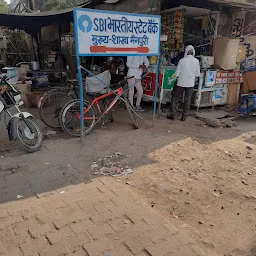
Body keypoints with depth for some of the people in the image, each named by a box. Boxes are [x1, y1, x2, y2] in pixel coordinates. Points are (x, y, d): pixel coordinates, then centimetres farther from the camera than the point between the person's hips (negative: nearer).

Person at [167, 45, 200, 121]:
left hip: (181, 83, -2)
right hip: (190, 84, 2)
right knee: (187, 100, 13)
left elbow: (177, 74, -9)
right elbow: (197, 74, 1)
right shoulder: (196, 61, -5)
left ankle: (172, 114, 12)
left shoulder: (182, 60, -11)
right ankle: (184, 116, 18)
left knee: (175, 98, 12)